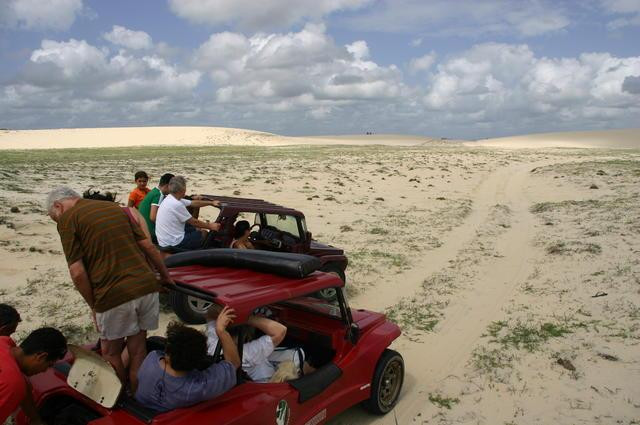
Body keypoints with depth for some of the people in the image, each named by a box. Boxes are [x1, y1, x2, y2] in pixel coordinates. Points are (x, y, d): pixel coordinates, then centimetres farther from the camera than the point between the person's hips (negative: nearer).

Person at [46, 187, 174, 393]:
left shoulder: (67, 219, 1)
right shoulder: (115, 207, 17)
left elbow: (77, 272, -7)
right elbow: (149, 246, 13)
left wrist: (94, 306, 5)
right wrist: (165, 275, 24)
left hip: (115, 296, -5)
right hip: (147, 286, 5)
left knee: (111, 353, 19)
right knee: (137, 352, 19)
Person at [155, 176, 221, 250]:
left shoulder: (170, 198, 5)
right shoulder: (176, 205, -24)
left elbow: (193, 203, 15)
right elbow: (193, 222, -15)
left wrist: (211, 203, 21)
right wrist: (210, 226, -3)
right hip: (172, 244, -9)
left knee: (197, 229, 20)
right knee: (204, 233, 6)